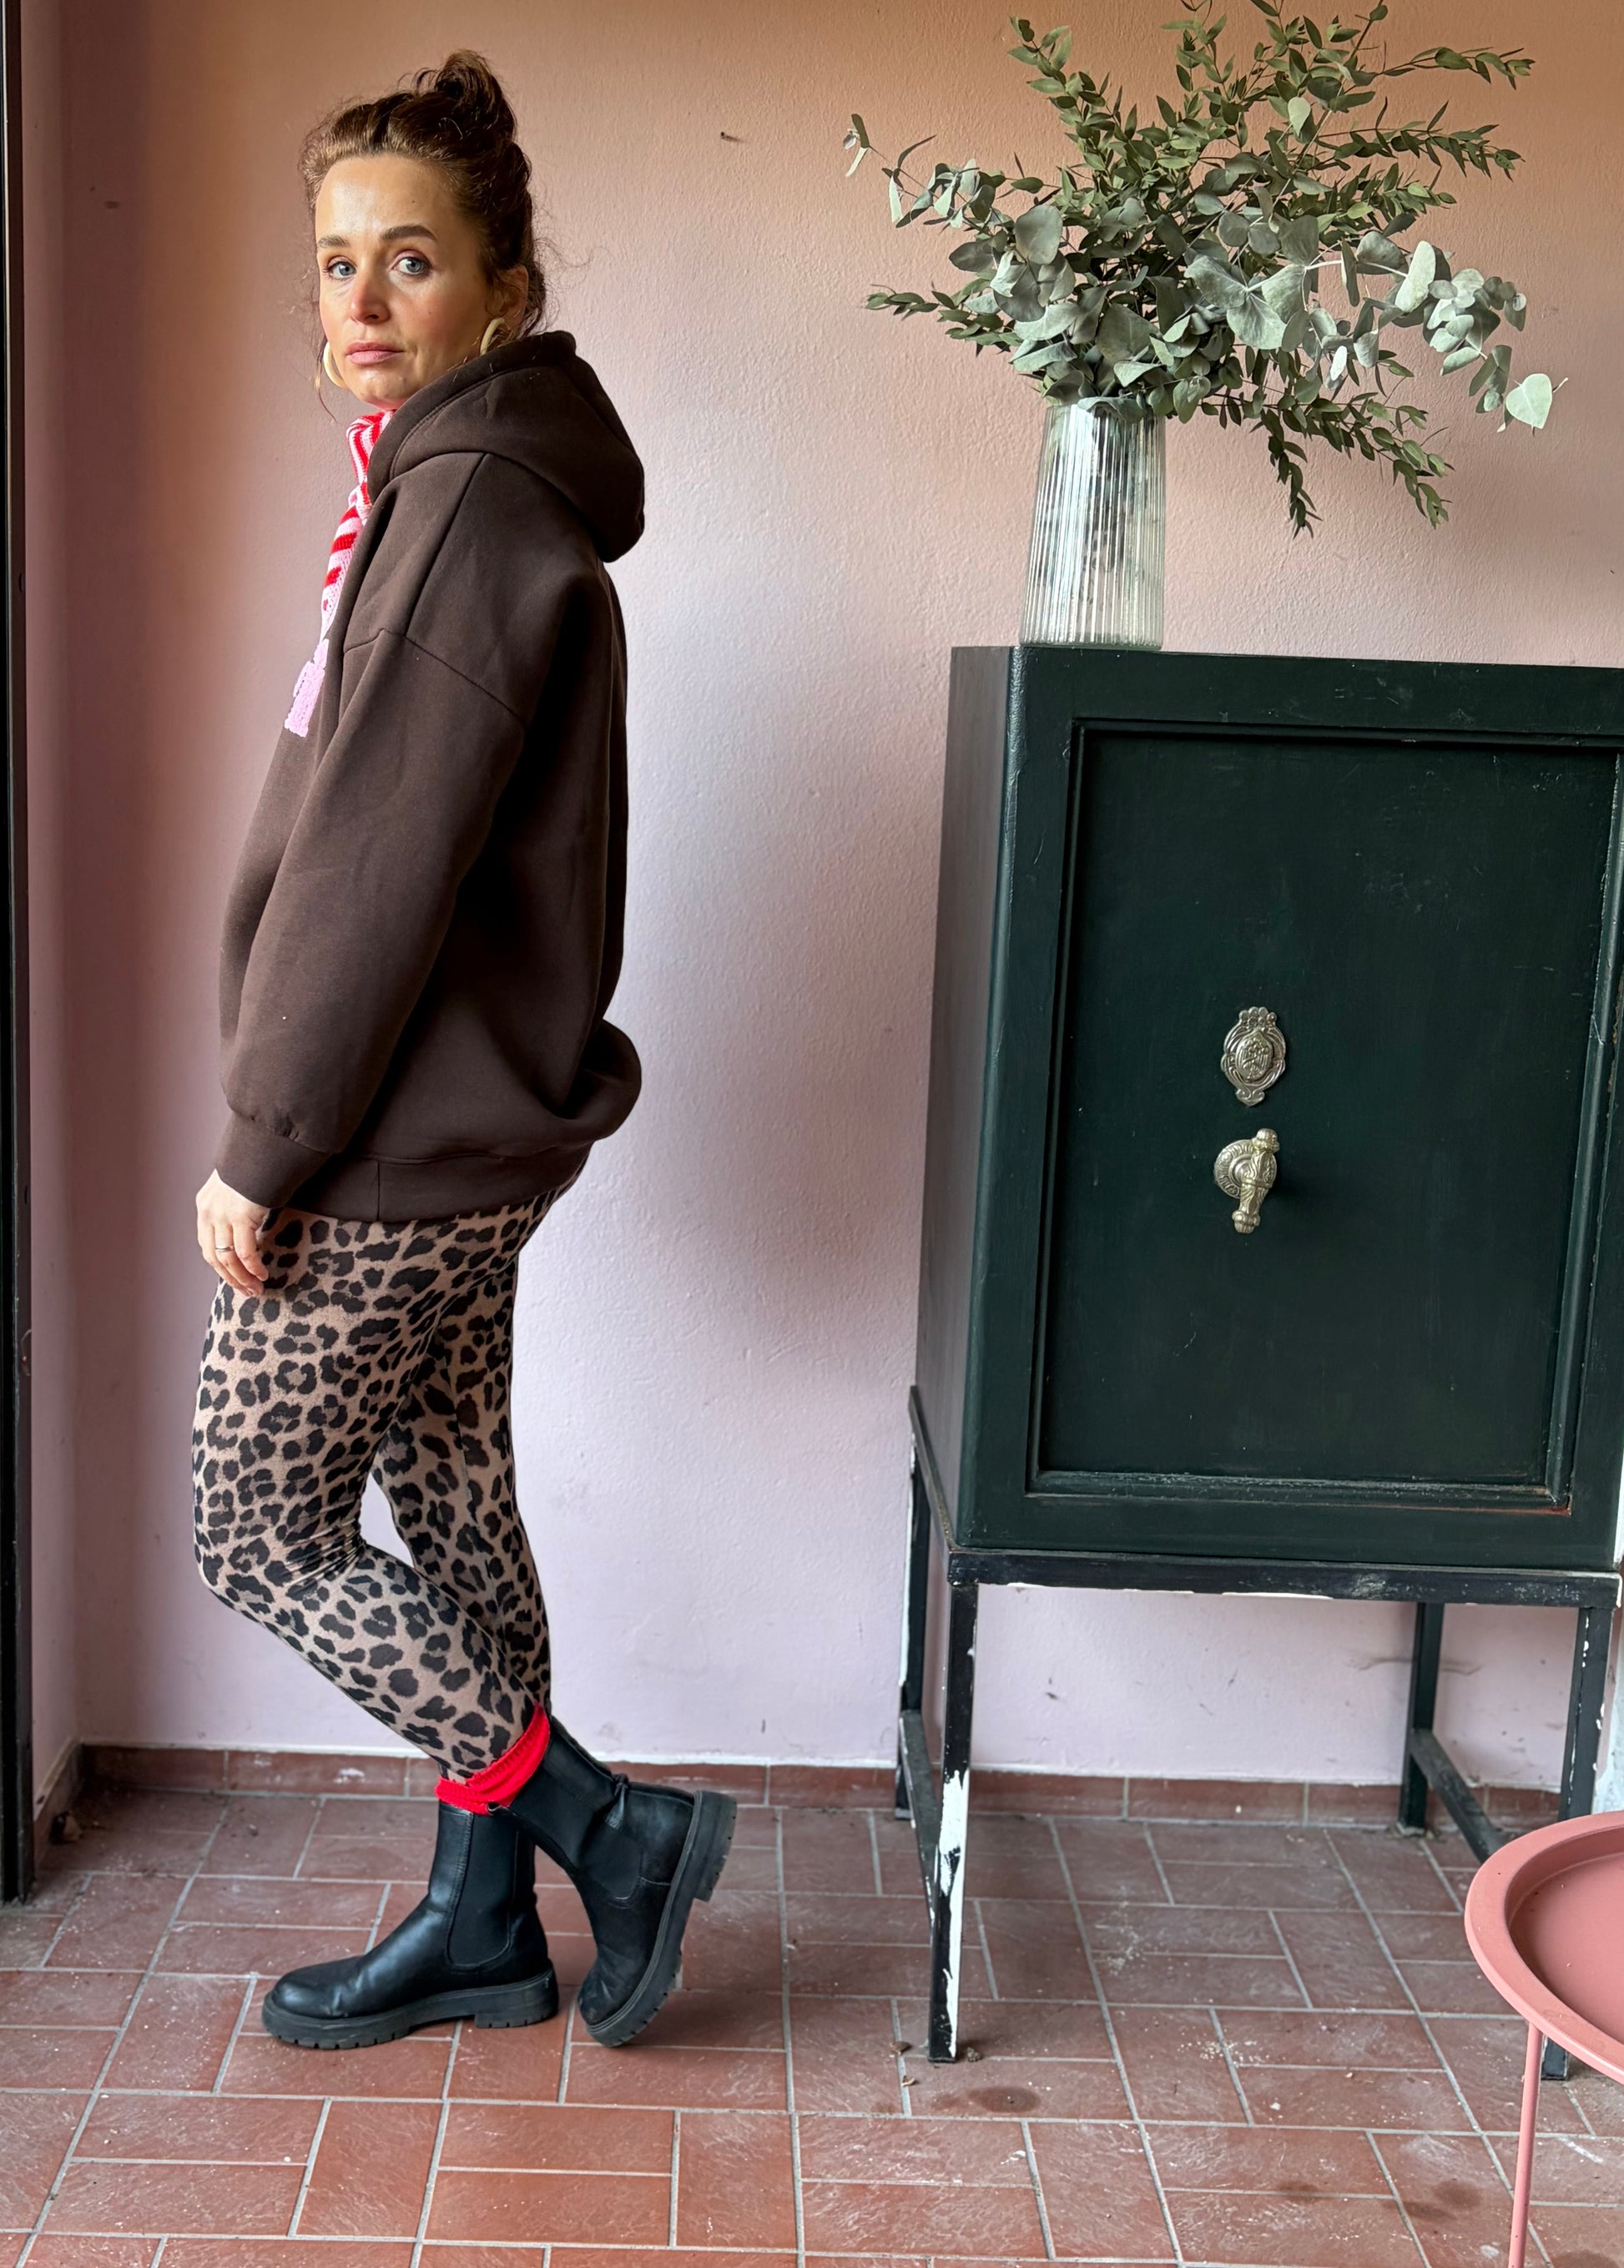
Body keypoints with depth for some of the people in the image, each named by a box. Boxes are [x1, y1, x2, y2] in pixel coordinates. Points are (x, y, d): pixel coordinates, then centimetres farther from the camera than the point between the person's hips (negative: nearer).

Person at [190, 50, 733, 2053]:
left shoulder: (471, 509, -18)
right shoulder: (459, 489, 14)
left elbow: (378, 867, -22)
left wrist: (261, 1148, -15)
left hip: (401, 1143, -10)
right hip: (457, 1130, 10)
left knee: (264, 1532, 3)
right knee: (450, 1509, 16)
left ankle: (611, 1829, 11)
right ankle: (481, 1921, 30)